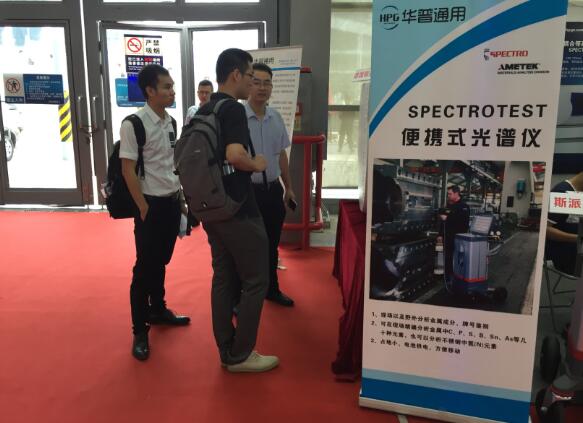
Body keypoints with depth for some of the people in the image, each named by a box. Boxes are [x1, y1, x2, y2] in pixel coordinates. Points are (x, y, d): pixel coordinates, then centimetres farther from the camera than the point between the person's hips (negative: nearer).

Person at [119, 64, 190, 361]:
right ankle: (140, 331, 14)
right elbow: (128, 170, -15)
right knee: (145, 267, 2)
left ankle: (157, 310, 35)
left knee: (161, 262, 18)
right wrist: (144, 208, -15)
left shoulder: (170, 122, 7)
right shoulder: (134, 123, -14)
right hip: (151, 204, -6)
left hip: (172, 201, 7)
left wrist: (181, 198, 13)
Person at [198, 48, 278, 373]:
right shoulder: (233, 109, -16)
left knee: (224, 280, 13)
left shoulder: (202, 112, 13)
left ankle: (227, 351, 23)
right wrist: (257, 164, -12)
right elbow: (235, 155, -31)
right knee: (255, 282, 3)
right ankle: (240, 355, 12)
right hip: (238, 211, -9)